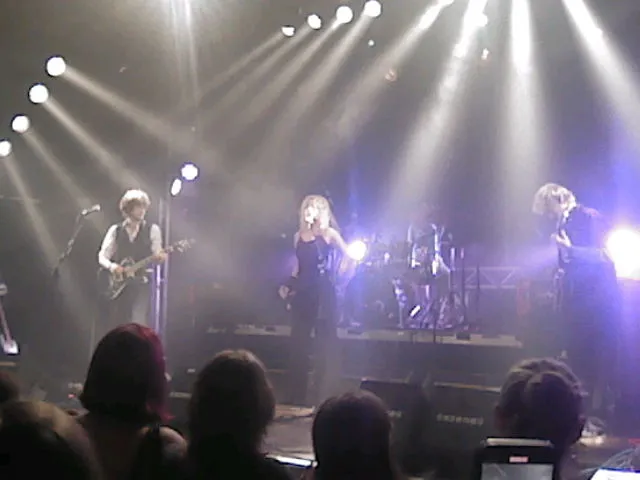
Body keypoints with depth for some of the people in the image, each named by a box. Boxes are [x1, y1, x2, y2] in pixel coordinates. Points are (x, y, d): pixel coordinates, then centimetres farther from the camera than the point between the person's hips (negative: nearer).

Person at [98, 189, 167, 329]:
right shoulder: (115, 230, 10)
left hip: (141, 284, -2)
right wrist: (111, 266, -13)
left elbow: (157, 255, 1)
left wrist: (160, 257, -23)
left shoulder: (152, 229, 6)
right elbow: (102, 257, 8)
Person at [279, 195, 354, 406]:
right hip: (302, 293, 5)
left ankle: (324, 397, 3)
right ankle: (297, 398, 15)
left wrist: (341, 275, -16)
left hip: (323, 293, -5)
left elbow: (349, 256, -7)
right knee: (298, 343, 6)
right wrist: (288, 286, 12)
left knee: (326, 343, -3)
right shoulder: (298, 236, 13)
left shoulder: (329, 234, -2)